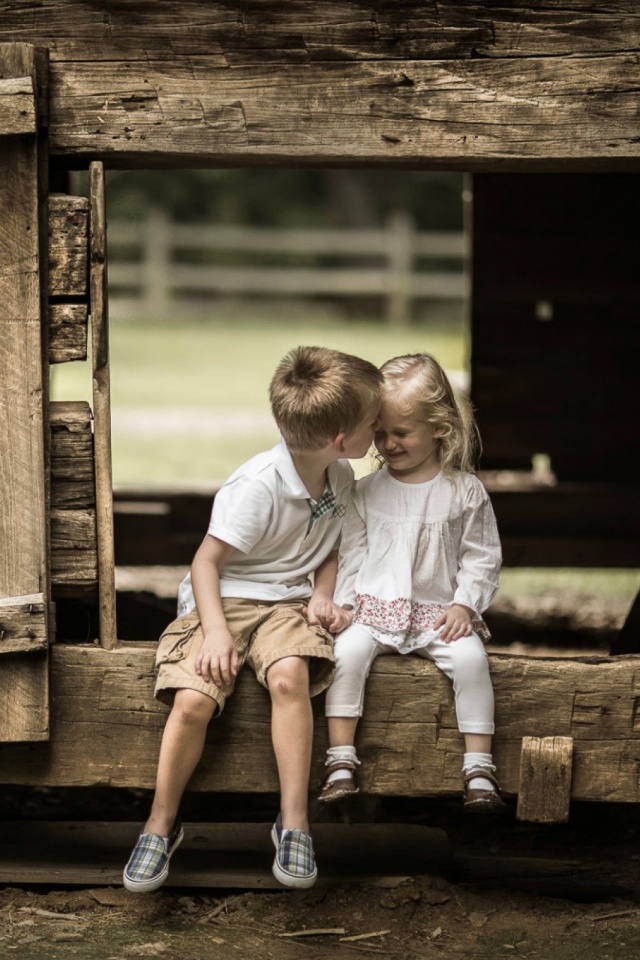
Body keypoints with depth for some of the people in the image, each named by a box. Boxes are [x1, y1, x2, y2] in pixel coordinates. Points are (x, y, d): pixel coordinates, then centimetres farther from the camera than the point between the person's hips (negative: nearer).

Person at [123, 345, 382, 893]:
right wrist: (216, 631, -25)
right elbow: (206, 561, -13)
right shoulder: (258, 486, -18)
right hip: (224, 600, -3)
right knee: (192, 700, -26)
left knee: (289, 676, -31)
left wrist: (322, 595, -2)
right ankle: (161, 824, -4)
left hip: (287, 602, 4)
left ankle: (294, 822, -26)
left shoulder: (341, 478, 3)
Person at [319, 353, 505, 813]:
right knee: (348, 650, -29)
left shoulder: (465, 491, 1)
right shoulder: (368, 491, 6)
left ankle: (479, 767, -22)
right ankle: (341, 763, -25)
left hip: (440, 613, -1)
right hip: (375, 609, 1)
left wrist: (464, 605, -9)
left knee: (471, 655, -29)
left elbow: (482, 558, 3)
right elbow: (350, 554, 9)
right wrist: (341, 602, -4)